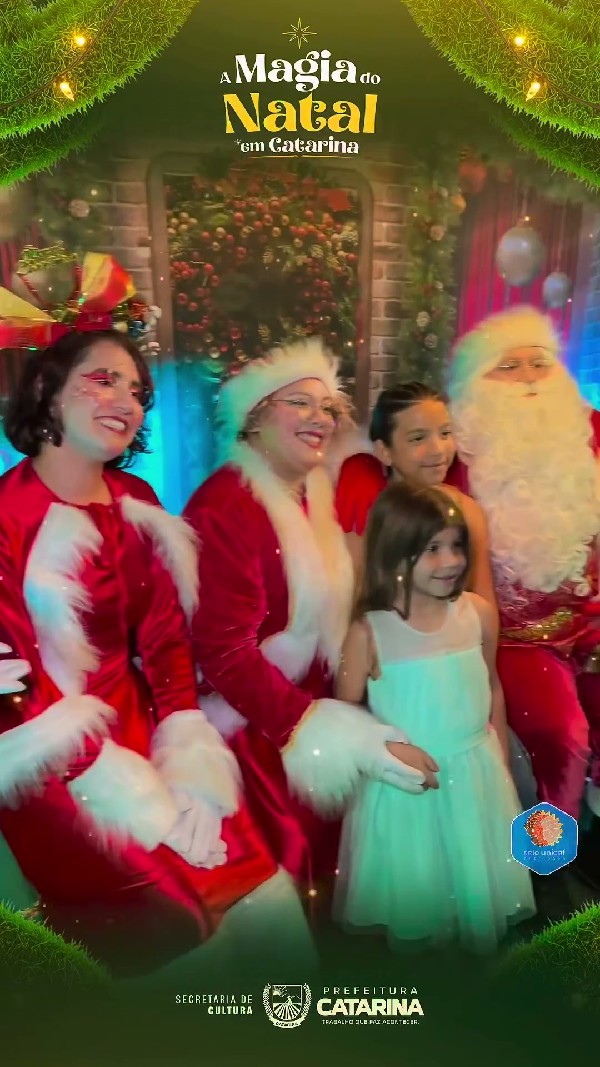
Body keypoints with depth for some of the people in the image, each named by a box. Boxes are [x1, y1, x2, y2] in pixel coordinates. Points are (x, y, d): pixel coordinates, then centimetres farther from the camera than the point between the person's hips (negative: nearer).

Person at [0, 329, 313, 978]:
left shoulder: (138, 506, 6)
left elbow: (166, 642, 3)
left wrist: (190, 773, -9)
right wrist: (145, 804, -16)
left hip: (138, 737, 5)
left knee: (268, 895, 0)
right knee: (189, 920, -13)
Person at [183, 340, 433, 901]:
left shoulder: (311, 495, 4)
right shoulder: (226, 508, -22)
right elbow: (226, 657, -25)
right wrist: (337, 736, -26)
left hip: (306, 711, 8)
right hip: (250, 734, -8)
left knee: (317, 863, 23)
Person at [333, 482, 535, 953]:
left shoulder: (479, 613, -10)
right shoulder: (369, 629, -19)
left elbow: (492, 688, 4)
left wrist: (501, 761, 10)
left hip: (476, 772, 3)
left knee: (476, 877, 23)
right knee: (413, 887, 18)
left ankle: (480, 956, 51)